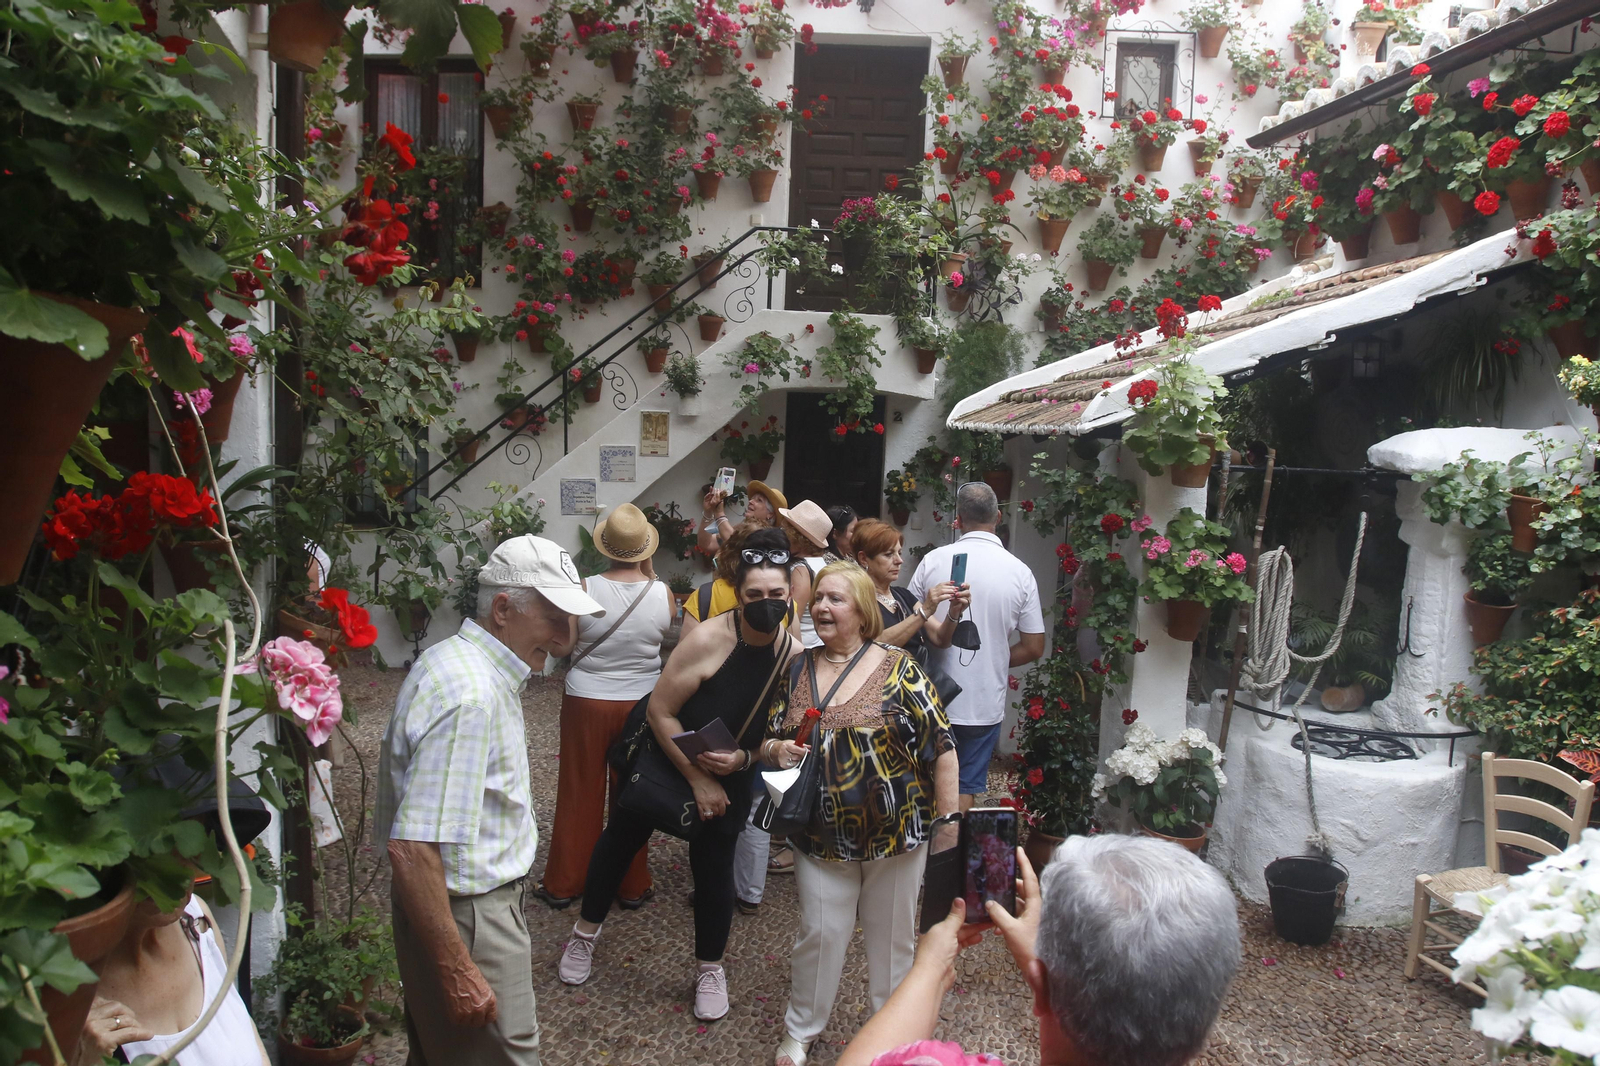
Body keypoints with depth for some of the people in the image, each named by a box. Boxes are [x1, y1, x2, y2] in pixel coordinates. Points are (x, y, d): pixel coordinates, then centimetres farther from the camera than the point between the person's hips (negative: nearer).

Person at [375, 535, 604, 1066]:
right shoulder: (471, 696, -28)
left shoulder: (451, 659, 5)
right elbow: (413, 849, -31)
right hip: (467, 917, -10)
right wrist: (456, 971, -26)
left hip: (473, 898, 10)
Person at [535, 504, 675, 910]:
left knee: (579, 795, 12)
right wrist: (648, 571, 8)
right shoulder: (664, 594, -12)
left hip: (586, 703, -1)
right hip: (641, 705, 1)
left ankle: (562, 883, 24)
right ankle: (633, 886, 25)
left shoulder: (584, 590, -16)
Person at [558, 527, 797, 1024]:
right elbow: (661, 711, -22)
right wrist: (696, 778, -19)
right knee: (621, 838, 14)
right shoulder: (709, 639, -30)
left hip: (731, 777, 2)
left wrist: (742, 759, -23)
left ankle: (710, 969, 30)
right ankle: (585, 934, 39)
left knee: (714, 866, 7)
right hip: (664, 757, -2)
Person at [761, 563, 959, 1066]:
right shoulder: (798, 671, 3)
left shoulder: (898, 668, -9)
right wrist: (776, 750, -12)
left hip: (896, 831, -2)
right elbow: (768, 742, 11)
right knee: (819, 933, 8)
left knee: (892, 935, 13)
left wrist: (949, 823, -10)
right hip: (822, 835, 2)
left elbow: (941, 746, -8)